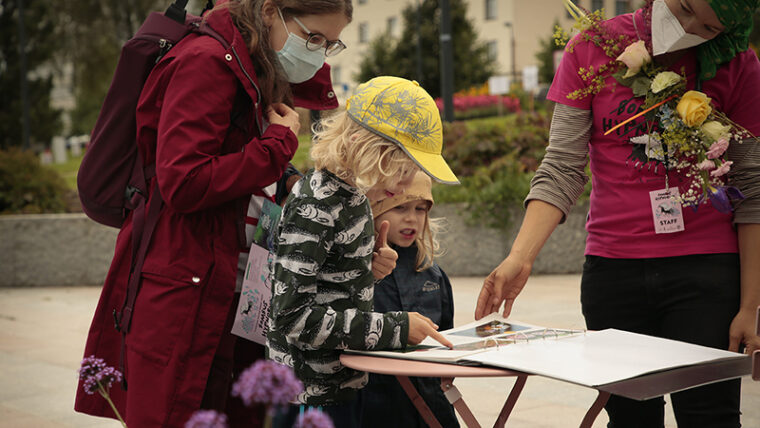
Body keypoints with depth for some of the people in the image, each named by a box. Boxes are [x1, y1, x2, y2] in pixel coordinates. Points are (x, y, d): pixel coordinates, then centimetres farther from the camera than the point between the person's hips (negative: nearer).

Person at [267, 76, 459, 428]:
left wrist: (370, 271, -1)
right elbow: (293, 316, -25)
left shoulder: (354, 196, 8)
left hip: (342, 384, 9)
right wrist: (396, 327, -22)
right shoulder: (313, 207, -20)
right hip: (310, 398, -9)